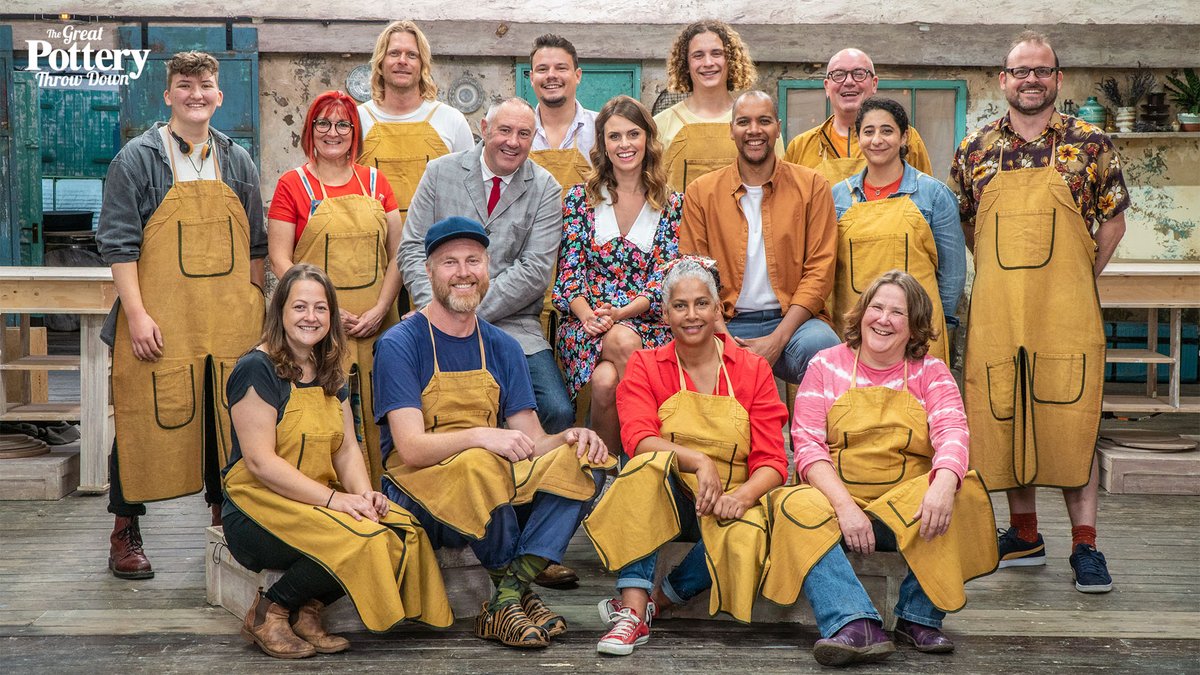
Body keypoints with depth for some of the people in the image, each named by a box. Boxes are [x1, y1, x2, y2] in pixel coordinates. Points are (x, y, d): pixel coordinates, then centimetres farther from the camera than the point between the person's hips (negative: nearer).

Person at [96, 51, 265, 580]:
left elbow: (255, 244, 17)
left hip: (231, 323, 4)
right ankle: (125, 535, 13)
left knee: (228, 422, 7)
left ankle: (225, 517, 21)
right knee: (145, 422, 0)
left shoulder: (237, 162, 13)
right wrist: (137, 313, -12)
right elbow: (118, 241, -5)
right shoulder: (137, 159, 0)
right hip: (158, 321, -4)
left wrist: (254, 310, 11)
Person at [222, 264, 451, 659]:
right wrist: (332, 498, -22)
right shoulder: (257, 369, -9)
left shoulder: (331, 375, 14)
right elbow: (260, 462, -16)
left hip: (318, 503, 7)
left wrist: (364, 494, -11)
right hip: (258, 509, -7)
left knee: (403, 532, -20)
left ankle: (307, 611, -2)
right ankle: (268, 613, -9)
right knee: (355, 541, -32)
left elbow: (346, 449, 11)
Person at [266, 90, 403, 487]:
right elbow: (280, 261, -2)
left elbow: (397, 253, 10)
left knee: (375, 415, 2)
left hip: (375, 325, 3)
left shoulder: (375, 183, 12)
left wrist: (380, 309, -4)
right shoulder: (293, 185, 3)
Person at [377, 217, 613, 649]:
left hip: (494, 496, 6)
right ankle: (513, 591, -14)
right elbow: (411, 449, -17)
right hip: (420, 490, -5)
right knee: (481, 464, -36)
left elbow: (531, 444, 5)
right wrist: (480, 436, -34)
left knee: (582, 460, -17)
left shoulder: (503, 349, 11)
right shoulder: (399, 345, -6)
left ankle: (508, 597, -24)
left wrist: (569, 437, -17)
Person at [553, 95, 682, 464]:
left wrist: (620, 313, -15)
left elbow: (664, 279, 2)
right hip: (586, 322, 0)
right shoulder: (580, 198, 10)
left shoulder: (672, 205, 9)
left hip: (647, 322, 0)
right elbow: (569, 271, 4)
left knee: (607, 380, -34)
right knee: (625, 342, -35)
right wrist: (587, 315, -16)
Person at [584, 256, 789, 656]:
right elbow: (637, 439, -12)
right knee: (650, 465, -34)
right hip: (665, 500, 0)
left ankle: (648, 603, -15)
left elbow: (772, 461, -1)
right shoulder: (646, 366, 4)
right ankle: (633, 615, -36)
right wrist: (698, 461, -28)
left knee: (745, 539, -35)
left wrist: (743, 495, -22)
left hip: (729, 503, 0)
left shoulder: (752, 370, 4)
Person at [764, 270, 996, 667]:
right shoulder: (826, 366, 7)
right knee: (796, 507, -31)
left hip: (907, 507, 1)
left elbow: (952, 432, -9)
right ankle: (856, 625, -43)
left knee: (955, 497, -29)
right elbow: (807, 443, -4)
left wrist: (943, 484, -33)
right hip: (836, 498, -1)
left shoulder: (930, 373, 9)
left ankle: (919, 619, -17)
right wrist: (845, 505, -21)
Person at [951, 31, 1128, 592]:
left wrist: (1080, 277, 4)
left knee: (1072, 421, -4)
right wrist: (1006, 273, 11)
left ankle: (1084, 545, 4)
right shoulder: (975, 148, 8)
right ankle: (1024, 535, 21)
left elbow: (1113, 220, 10)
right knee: (1003, 418, 7)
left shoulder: (1090, 144, 3)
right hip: (995, 311, 3)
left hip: (1067, 313, -2)